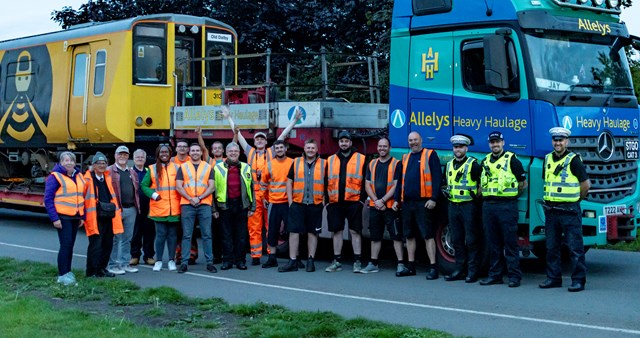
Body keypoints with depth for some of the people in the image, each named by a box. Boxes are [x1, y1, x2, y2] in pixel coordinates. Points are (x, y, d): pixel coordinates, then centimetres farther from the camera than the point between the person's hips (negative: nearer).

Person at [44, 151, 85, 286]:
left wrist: (82, 216, 13)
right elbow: (48, 198, -11)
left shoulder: (78, 176, 12)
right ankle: (62, 275, -5)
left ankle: (68, 272, 21)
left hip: (75, 217, 6)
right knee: (66, 244, -10)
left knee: (70, 245, 12)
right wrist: (54, 218, -16)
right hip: (63, 217, -6)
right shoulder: (55, 177, -8)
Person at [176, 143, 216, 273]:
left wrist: (199, 198, -10)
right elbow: (178, 187, 2)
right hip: (187, 205, 0)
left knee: (207, 235, 0)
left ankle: (209, 262, 3)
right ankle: (184, 263, 1)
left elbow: (211, 187, 3)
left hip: (204, 205, 0)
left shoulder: (208, 167, 11)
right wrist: (190, 199, -10)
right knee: (186, 235, 0)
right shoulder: (183, 167, 9)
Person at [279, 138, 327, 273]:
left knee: (313, 232, 5)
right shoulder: (296, 162, 8)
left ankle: (311, 261, 13)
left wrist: (324, 201, 1)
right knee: (294, 231, -2)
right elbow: (289, 182, 9)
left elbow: (327, 184, 8)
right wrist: (290, 201, 2)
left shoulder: (323, 164, 5)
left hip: (315, 205, -1)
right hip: (297, 204, 1)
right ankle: (293, 261, 2)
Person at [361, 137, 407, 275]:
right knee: (375, 236, 10)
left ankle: (400, 264, -5)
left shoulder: (396, 164, -1)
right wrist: (376, 201, -7)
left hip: (390, 206, -5)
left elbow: (396, 185, -9)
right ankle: (373, 264, 17)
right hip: (374, 206, 5)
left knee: (396, 236, -5)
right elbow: (367, 185, 8)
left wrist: (383, 200, -13)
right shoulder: (372, 164, 13)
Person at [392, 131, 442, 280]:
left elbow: (437, 178, -8)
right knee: (409, 235, 10)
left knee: (428, 235, -7)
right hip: (407, 202, 7)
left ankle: (433, 267, -5)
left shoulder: (430, 155, -1)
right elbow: (400, 181, 21)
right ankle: (411, 267, 18)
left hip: (424, 202, -6)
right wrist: (397, 199, 13)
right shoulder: (405, 158, 18)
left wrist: (433, 198, -16)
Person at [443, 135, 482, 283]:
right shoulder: (449, 165, 13)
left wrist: (476, 197, -8)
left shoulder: (473, 165, -7)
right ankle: (460, 270, 16)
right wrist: (449, 194, 11)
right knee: (457, 240, 9)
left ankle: (472, 272, 0)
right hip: (453, 206, 7)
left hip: (468, 206, -7)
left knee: (471, 240, -3)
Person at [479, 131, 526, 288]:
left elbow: (523, 183, 4)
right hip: (488, 205, 6)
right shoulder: (485, 161, 16)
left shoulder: (512, 160, -1)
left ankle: (514, 276, -2)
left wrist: (511, 193, 8)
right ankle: (495, 274, 15)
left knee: (510, 242, -5)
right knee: (493, 243, 9)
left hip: (507, 206, -6)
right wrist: (484, 195, 14)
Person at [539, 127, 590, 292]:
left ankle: (578, 280, 0)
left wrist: (576, 198, 6)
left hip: (569, 210, -7)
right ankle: (553, 278, 20)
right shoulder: (548, 159, 12)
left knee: (575, 247, -4)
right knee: (551, 247, 11)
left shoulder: (573, 160, -7)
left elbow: (586, 184, -5)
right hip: (550, 209, 7)